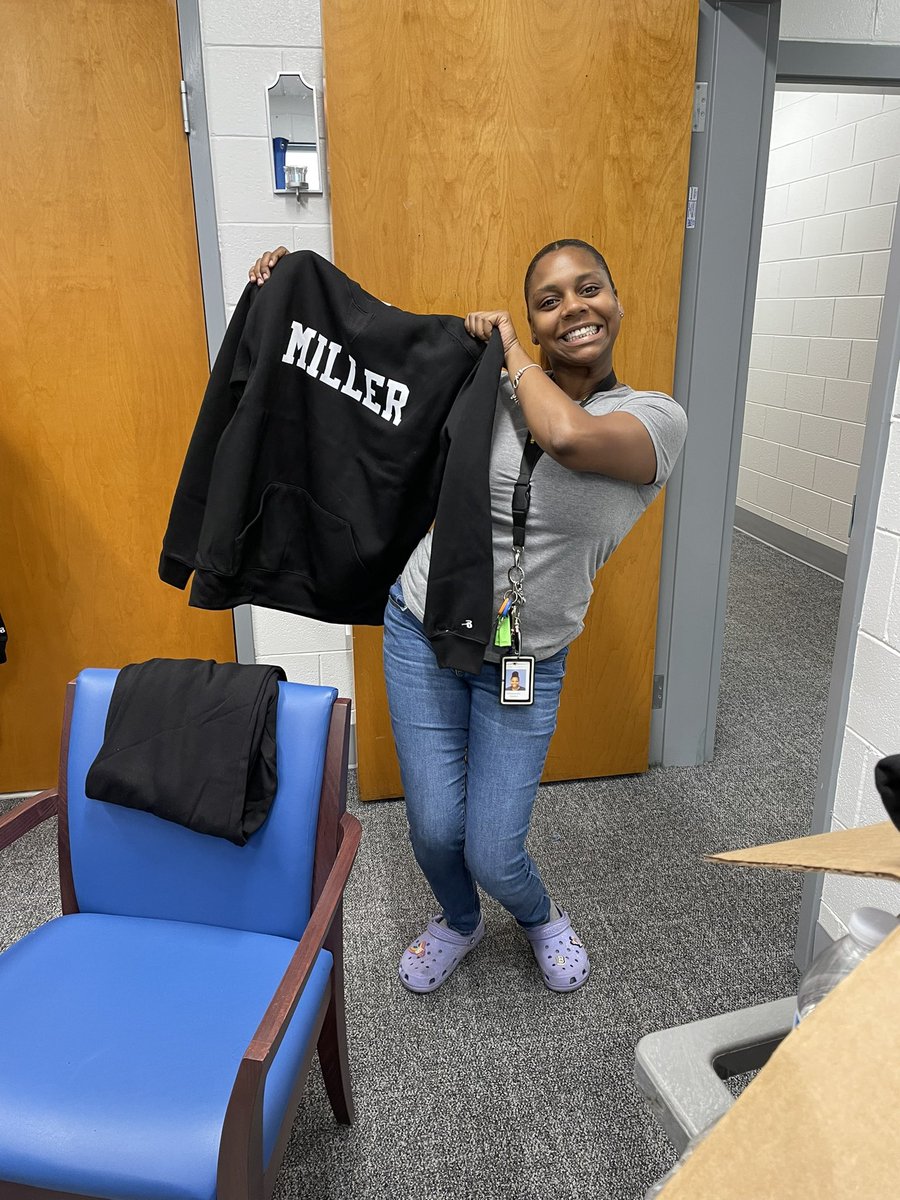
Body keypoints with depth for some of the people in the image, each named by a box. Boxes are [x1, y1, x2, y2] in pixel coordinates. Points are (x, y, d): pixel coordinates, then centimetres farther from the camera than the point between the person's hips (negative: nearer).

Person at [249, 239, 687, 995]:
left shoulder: (657, 418, -9)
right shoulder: (487, 393, -2)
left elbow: (570, 436, -31)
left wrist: (511, 351, -15)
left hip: (526, 665, -1)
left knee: (492, 855, 1)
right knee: (435, 830, 7)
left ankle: (542, 917, 42)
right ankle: (459, 923, 44)